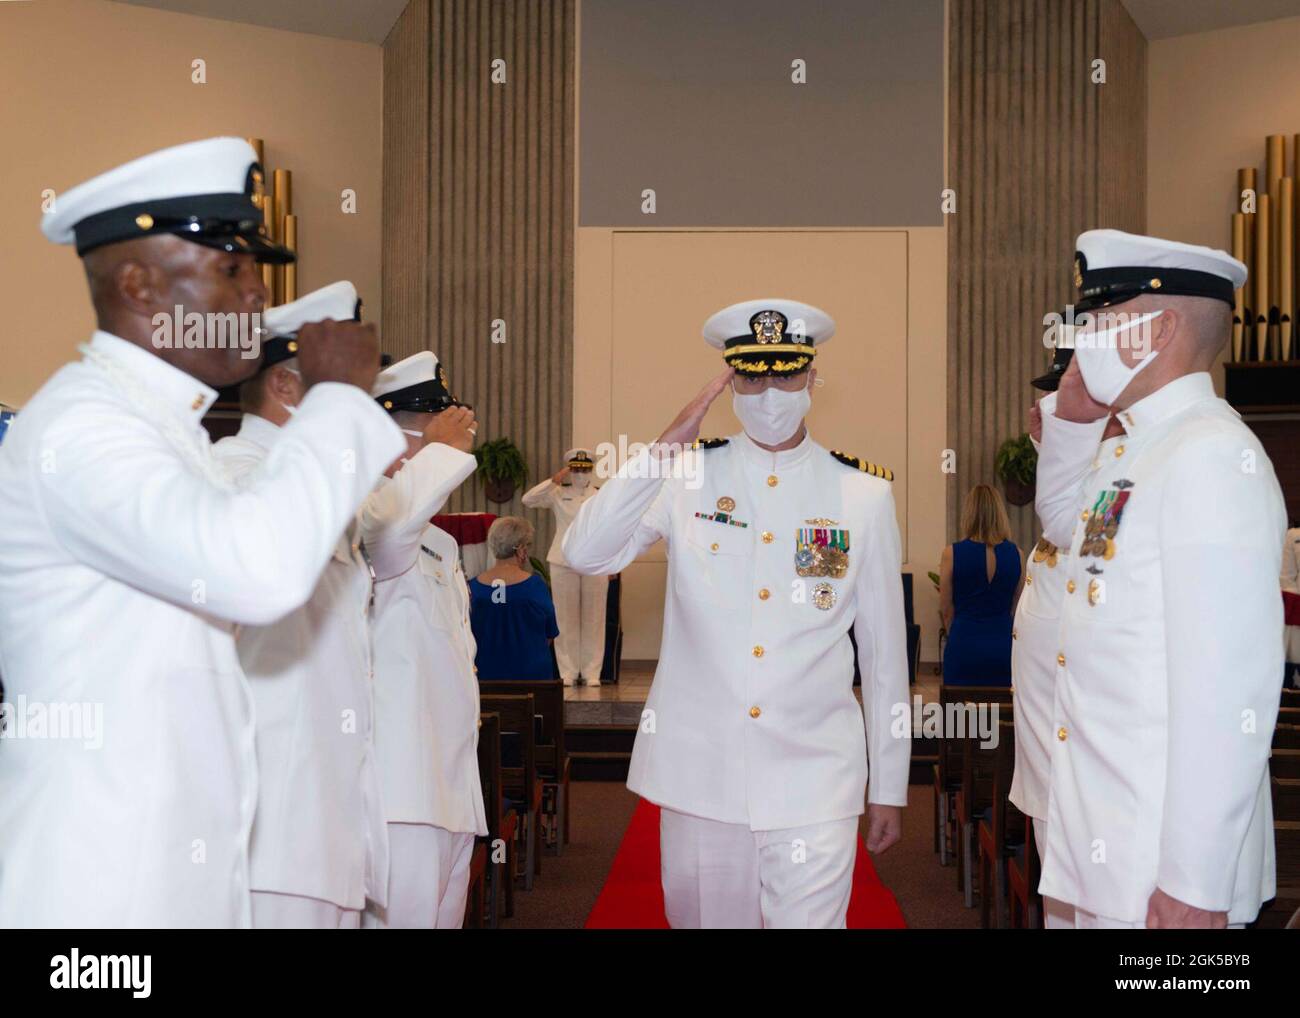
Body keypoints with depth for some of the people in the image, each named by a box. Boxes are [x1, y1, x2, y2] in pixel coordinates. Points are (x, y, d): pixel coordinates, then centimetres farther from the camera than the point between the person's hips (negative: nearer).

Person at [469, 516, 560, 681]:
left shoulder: (473, 587, -5)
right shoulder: (535, 585, -9)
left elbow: (469, 638, 8)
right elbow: (549, 636, 4)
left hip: (486, 675, 2)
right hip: (531, 674, -2)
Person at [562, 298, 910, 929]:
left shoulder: (863, 493, 1)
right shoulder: (687, 476, 1)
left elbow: (884, 649, 5)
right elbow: (584, 554, -10)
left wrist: (889, 787, 8)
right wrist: (664, 449, -16)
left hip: (814, 781, -1)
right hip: (699, 777, 1)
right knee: (703, 916, 16)